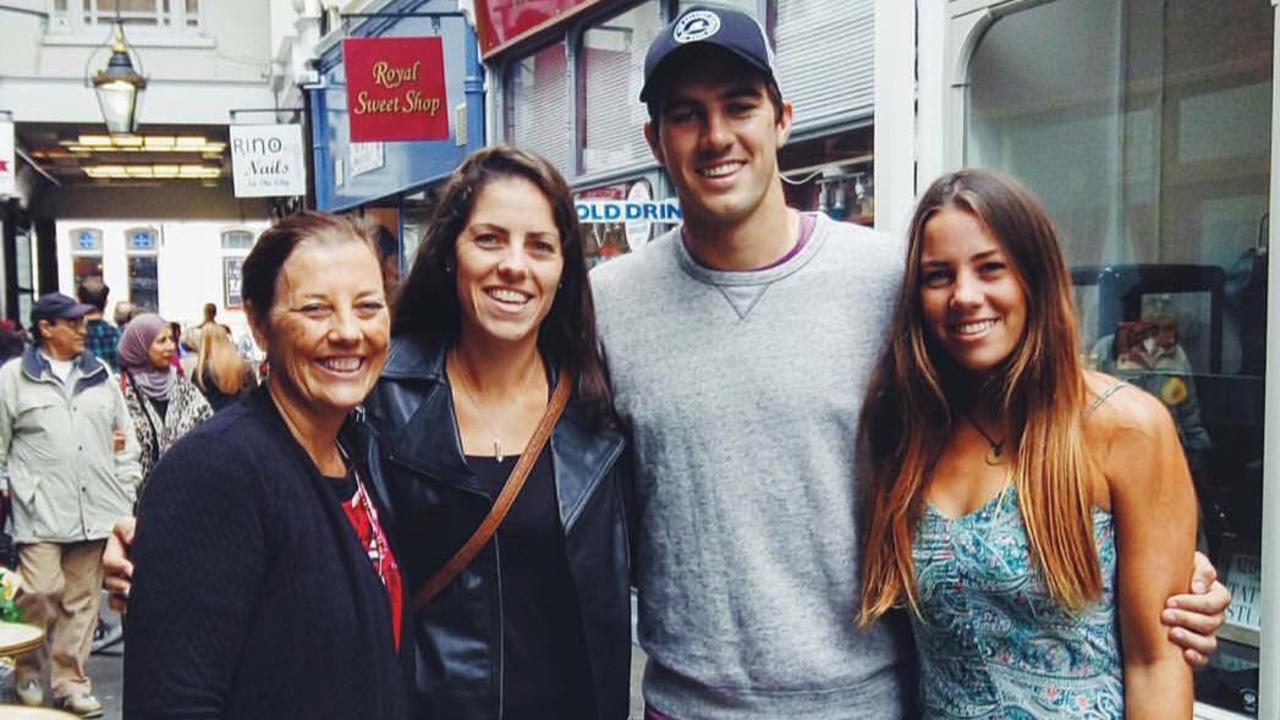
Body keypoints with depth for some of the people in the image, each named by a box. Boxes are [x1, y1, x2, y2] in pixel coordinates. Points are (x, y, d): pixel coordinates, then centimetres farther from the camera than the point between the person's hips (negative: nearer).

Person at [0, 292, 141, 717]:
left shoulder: (101, 376, 13)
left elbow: (125, 441, 15)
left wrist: (127, 497, 10)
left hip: (96, 511, 3)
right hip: (40, 511, -3)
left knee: (81, 601, 7)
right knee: (40, 594, -8)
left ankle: (69, 682, 18)